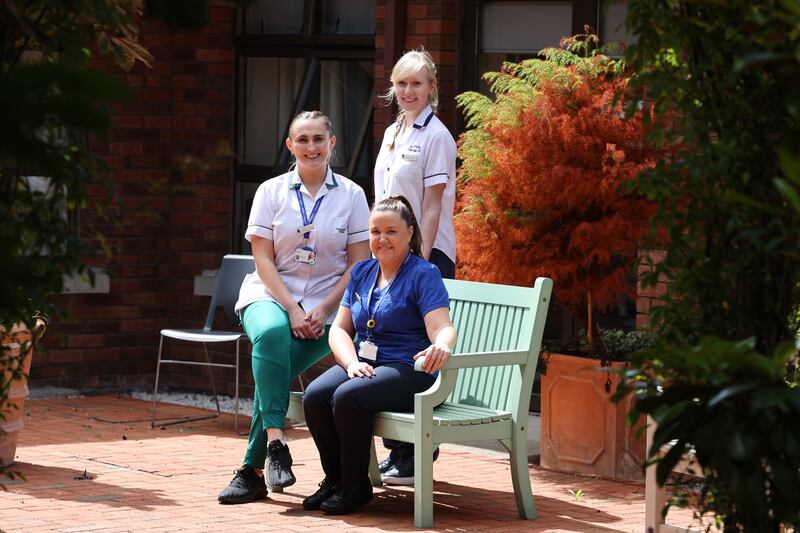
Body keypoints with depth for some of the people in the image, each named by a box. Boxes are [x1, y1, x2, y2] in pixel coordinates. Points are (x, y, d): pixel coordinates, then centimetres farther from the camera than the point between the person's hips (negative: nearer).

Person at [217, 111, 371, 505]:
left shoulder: (351, 196, 5)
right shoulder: (271, 192, 6)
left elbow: (358, 265, 2)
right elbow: (263, 259, 1)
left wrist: (322, 311, -12)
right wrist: (292, 310, -13)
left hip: (325, 305, 0)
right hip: (270, 296, 1)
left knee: (272, 371, -25)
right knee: (271, 333, -36)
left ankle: (253, 470, -19)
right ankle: (275, 440, -35)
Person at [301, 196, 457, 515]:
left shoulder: (423, 274, -4)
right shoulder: (362, 273, 15)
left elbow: (442, 328, -16)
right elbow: (340, 328, 12)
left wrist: (441, 346, -42)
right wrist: (352, 362, -9)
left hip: (409, 371, -6)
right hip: (365, 365, 6)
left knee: (348, 397, -33)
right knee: (314, 396, -24)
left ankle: (355, 487, -16)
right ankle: (335, 480, -5)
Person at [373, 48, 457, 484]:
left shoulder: (436, 136, -8)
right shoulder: (393, 133, 16)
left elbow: (433, 205, -12)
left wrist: (421, 260, -17)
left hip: (427, 253, -8)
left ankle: (415, 457, -5)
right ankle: (395, 452, 13)